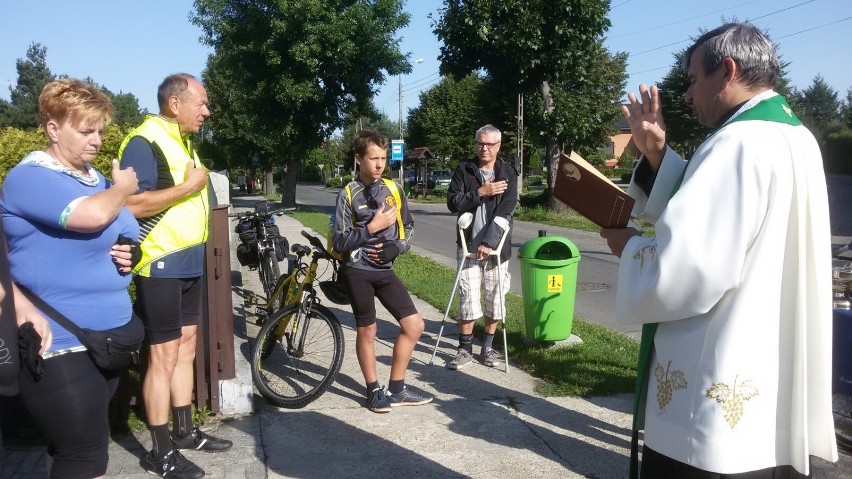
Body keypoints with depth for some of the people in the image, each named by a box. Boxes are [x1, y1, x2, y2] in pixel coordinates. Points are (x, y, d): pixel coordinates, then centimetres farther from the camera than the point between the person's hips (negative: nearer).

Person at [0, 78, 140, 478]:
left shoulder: (97, 179, 12)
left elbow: (118, 235, 25)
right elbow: (93, 215, -30)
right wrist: (121, 188, -8)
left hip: (108, 341, 8)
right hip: (60, 348, -8)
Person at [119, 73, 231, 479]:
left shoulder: (183, 142, 16)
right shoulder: (144, 143, -15)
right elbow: (131, 204, -26)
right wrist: (187, 186, -21)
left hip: (188, 262, 9)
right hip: (160, 265, -9)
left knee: (185, 348, 15)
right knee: (164, 357, -3)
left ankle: (184, 431, 28)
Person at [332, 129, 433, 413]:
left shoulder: (393, 190, 5)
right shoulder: (348, 194, -6)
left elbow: (407, 229, 13)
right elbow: (340, 242, -10)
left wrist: (394, 249, -7)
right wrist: (371, 227, -20)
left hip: (384, 270, 4)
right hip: (358, 270, -4)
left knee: (414, 325, 2)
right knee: (367, 329, 4)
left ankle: (396, 390, 16)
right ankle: (374, 391, 22)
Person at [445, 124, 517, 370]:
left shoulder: (508, 172, 0)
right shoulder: (464, 170, 3)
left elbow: (505, 211, -10)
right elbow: (453, 202, -4)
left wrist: (489, 242, -18)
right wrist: (481, 192, -15)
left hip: (496, 246, 0)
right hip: (468, 245, 0)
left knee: (494, 299, 6)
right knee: (468, 298, -2)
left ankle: (488, 346, 21)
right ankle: (465, 348, 11)